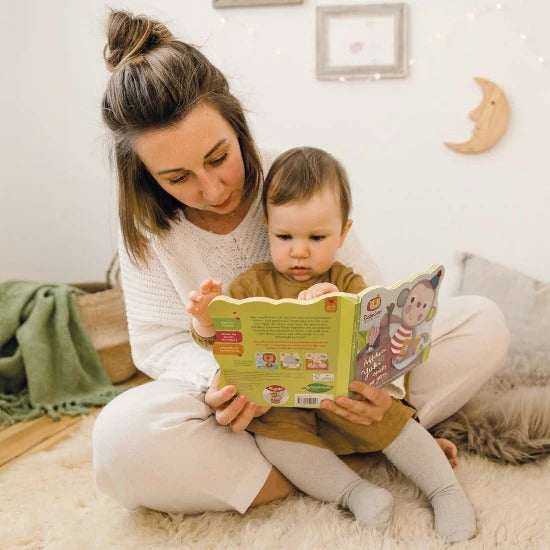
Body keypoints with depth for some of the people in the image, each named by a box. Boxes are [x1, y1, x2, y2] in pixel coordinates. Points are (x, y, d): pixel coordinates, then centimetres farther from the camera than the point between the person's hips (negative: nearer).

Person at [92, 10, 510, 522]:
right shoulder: (145, 225, -10)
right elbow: (159, 340, -8)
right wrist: (214, 384, -30)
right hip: (238, 405, 0)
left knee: (482, 322, -12)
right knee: (120, 437, -35)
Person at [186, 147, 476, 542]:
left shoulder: (346, 282, 3)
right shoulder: (254, 283, 1)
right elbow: (216, 339, -2)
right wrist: (205, 321, -27)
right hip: (280, 403, 0)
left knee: (390, 416, -17)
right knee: (271, 433, -28)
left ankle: (446, 488, 1)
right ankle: (354, 491, -24)